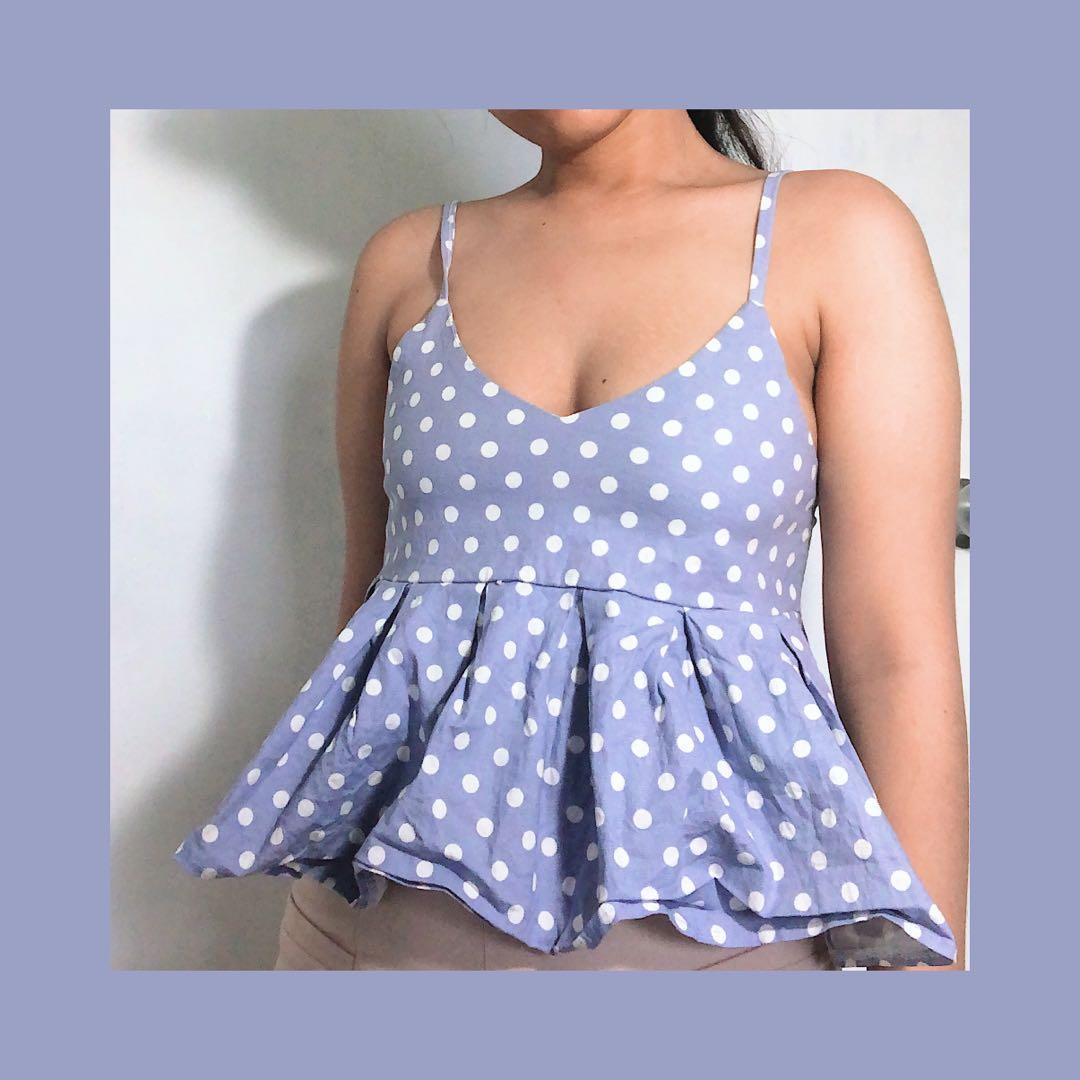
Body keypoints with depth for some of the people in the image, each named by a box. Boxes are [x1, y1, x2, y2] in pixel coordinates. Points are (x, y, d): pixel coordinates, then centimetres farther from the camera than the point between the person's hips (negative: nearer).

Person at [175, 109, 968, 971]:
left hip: (707, 914, -2)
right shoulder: (408, 260, 7)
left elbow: (900, 659, -6)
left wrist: (918, 955, -8)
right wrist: (317, 872, 14)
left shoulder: (842, 234, -2)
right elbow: (365, 585, 11)